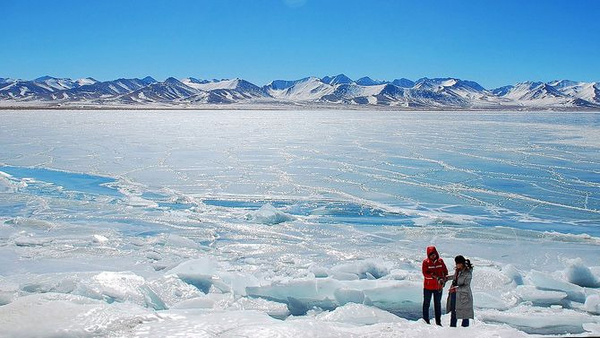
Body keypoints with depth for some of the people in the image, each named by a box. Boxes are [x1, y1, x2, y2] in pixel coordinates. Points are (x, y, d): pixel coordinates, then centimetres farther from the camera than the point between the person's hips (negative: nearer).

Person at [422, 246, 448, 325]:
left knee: (438, 304, 13)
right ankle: (426, 321, 13)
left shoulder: (440, 261, 0)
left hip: (438, 287, 3)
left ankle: (438, 322, 21)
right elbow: (425, 274, -18)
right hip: (428, 287, -3)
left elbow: (445, 272, 4)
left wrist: (443, 280, -13)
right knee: (426, 304, 5)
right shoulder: (425, 262, -9)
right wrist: (435, 276, -29)